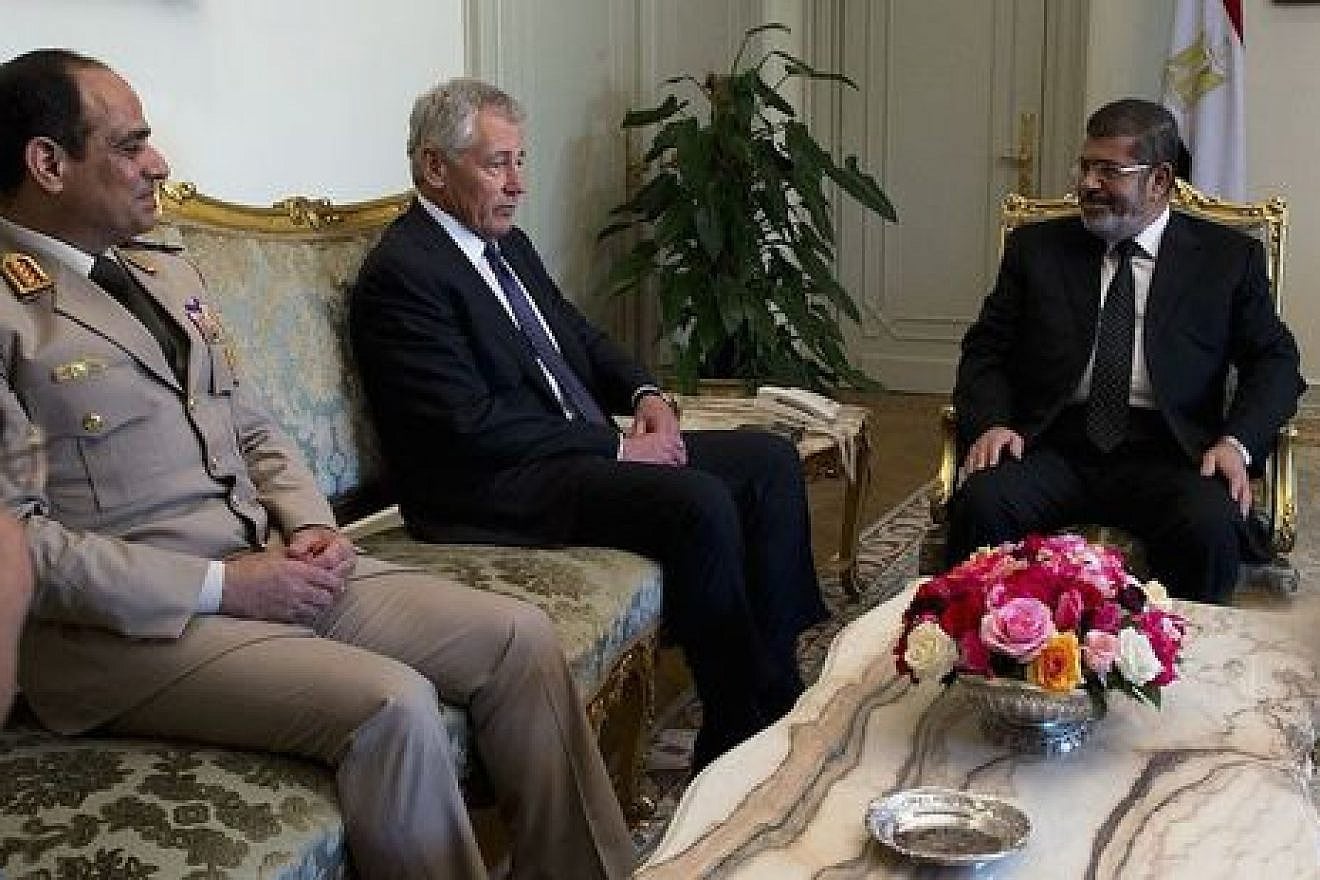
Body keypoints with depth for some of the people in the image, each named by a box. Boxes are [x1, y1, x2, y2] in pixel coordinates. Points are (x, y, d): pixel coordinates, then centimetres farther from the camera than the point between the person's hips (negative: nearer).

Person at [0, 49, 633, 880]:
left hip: (267, 563, 8)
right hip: (126, 618, -7)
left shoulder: (167, 273, 16)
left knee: (519, 636, -4)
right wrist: (220, 586, -18)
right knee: (392, 702, -28)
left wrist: (310, 526, 0)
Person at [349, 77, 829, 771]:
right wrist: (617, 447, -18)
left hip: (589, 448, 10)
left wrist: (643, 393, 2)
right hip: (492, 489, -10)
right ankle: (742, 733, -14)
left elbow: (579, 336, 24)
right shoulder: (401, 273, -14)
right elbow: (473, 425, -21)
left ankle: (779, 684, 0)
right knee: (701, 504, -29)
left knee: (770, 461, 1)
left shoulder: (509, 245, 16)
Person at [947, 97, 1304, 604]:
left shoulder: (1228, 257, 12)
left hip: (1166, 453, -1)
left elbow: (1275, 361, 10)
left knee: (1211, 524, -33)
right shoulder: (1037, 247, 15)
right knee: (980, 503, -30)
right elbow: (985, 350, 12)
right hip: (1055, 446, 1)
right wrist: (992, 423, -8)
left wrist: (1236, 441, -9)